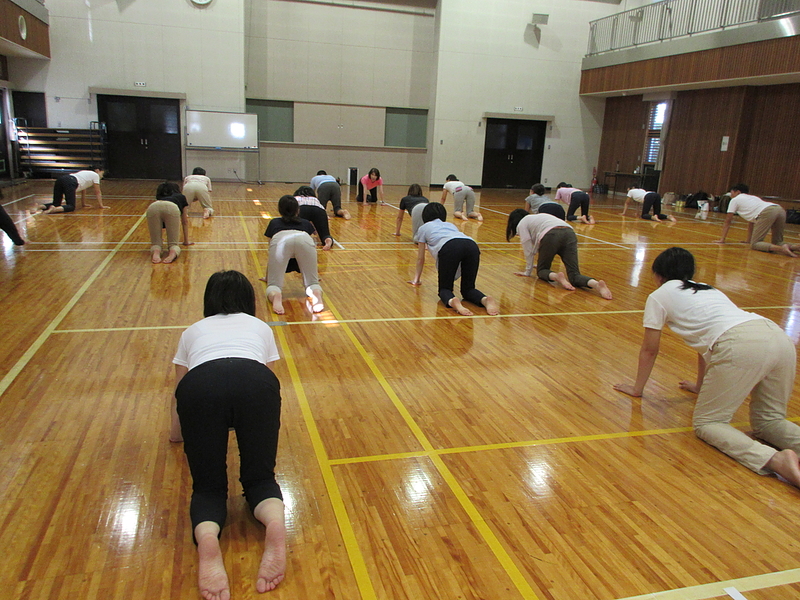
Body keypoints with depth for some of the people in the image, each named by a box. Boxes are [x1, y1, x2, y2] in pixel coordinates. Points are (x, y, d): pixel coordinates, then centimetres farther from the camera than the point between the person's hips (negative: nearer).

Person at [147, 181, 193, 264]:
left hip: (152, 208, 2)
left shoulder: (156, 201, 43)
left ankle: (155, 252, -23)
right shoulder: (181, 197, 39)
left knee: (156, 243, 10)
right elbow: (185, 222, 41)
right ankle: (173, 252, -28)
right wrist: (186, 241, 52)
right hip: (171, 208, -2)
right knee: (174, 244, 5)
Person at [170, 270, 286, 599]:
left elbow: (179, 392, 46)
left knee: (208, 485, 11)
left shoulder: (193, 331, 38)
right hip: (256, 383, 0)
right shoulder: (261, 327, 37)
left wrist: (177, 432, 67)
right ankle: (275, 521, -20)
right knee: (259, 477, 14)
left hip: (199, 386, 0)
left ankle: (207, 539, -23)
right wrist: (257, 425, 69)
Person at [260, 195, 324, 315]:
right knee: (312, 282, 12)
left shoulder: (274, 223, 40)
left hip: (281, 240, -1)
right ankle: (317, 294, -22)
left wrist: (267, 277, 60)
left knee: (273, 284, 5)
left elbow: (272, 255, 45)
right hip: (304, 240, 1)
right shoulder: (305, 223, 41)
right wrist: (316, 275, 65)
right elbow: (314, 247, 51)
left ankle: (276, 297, -29)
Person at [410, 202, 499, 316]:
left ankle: (452, 301, -26)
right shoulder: (450, 225, 43)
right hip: (472, 246, 4)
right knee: (468, 289, 14)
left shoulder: (424, 228, 32)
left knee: (444, 289, 9)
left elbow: (420, 258, 37)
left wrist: (416, 279, 50)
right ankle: (485, 299, -18)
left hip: (449, 248, -4)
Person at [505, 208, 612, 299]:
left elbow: (528, 250, 14)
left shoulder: (521, 224, 20)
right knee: (574, 275, -1)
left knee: (541, 270, 15)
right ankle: (595, 284, -31)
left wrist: (528, 271, 21)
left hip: (551, 236, -6)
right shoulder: (537, 217, 41)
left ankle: (556, 276, -18)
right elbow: (537, 246, 48)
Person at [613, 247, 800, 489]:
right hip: (780, 339, 7)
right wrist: (700, 385, 57)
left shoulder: (659, 297, 17)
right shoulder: (708, 290, 36)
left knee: (706, 423, 5)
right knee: (767, 422, 20)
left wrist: (637, 388, 37)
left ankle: (775, 459, -18)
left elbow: (649, 350, 23)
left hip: (742, 348, -7)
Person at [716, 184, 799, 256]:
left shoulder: (735, 200, 21)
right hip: (780, 210, 7)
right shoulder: (752, 197, 40)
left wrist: (722, 239, 26)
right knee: (777, 243, 17)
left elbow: (727, 221, 21)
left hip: (766, 213, -7)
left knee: (754, 244, -4)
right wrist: (748, 240, 46)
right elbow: (751, 222, 43)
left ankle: (782, 248, -27)